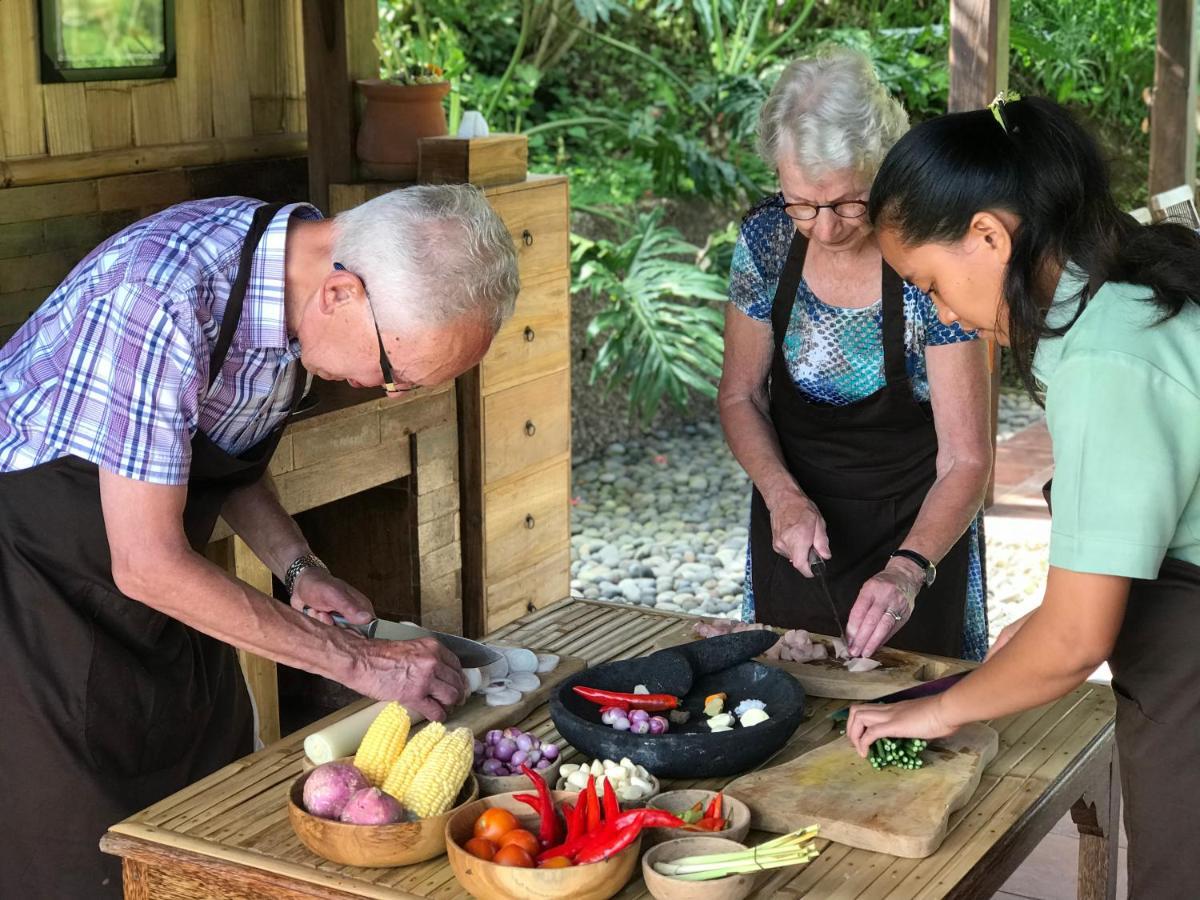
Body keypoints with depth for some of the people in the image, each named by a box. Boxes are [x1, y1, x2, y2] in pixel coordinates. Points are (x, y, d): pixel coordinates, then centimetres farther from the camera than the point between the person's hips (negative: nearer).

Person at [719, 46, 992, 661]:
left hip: (915, 526, -3)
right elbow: (741, 394, -3)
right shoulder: (767, 237, -15)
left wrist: (908, 569, -40)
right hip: (795, 519, 3)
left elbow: (966, 460, -24)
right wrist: (783, 496, -21)